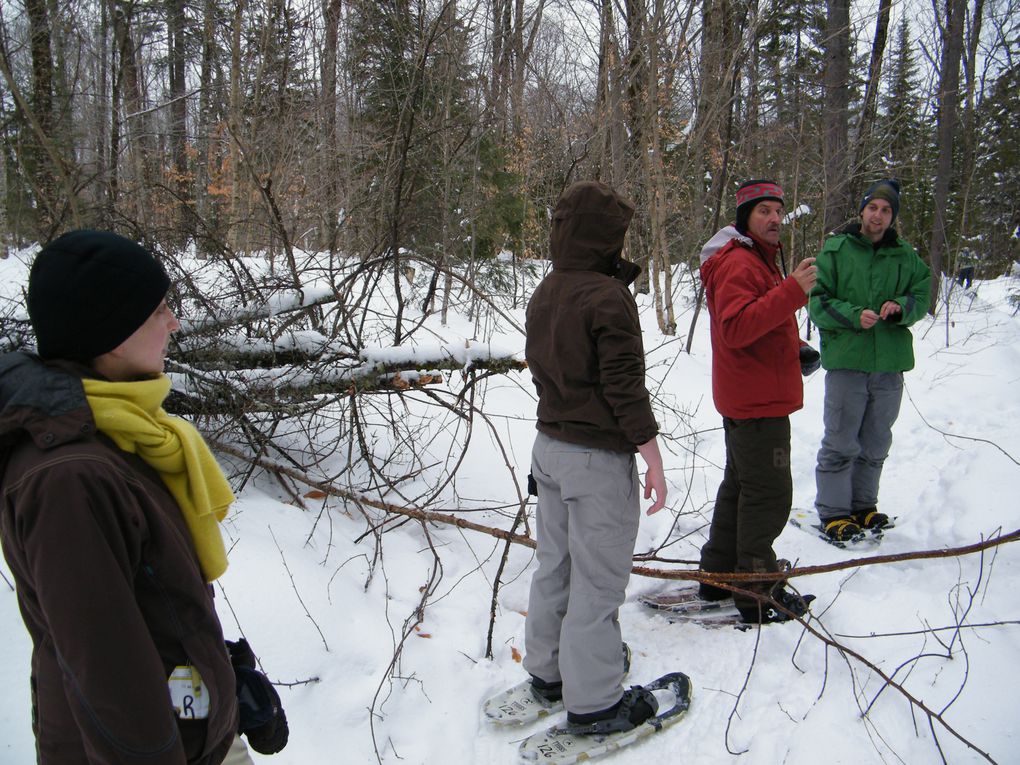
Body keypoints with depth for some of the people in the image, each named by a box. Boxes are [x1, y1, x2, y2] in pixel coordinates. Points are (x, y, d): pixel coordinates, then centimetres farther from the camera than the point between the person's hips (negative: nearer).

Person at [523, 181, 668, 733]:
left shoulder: (543, 294, 8)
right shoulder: (608, 296, -18)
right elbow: (624, 384, -20)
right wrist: (653, 459, -13)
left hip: (548, 444, 9)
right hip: (599, 459, -8)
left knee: (554, 564, 19)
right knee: (598, 579, 3)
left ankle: (548, 671, 35)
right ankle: (594, 702, 16)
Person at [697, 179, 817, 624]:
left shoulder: (759, 260, 18)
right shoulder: (739, 264, -17)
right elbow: (735, 328, -31)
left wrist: (793, 345, 14)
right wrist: (792, 291, -34)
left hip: (751, 399, 11)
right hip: (757, 403, -11)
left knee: (741, 486, 17)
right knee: (768, 494, -3)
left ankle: (719, 574, 29)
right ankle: (756, 592, 8)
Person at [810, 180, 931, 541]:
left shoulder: (906, 256, 9)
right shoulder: (835, 250, -1)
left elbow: (922, 297, 11)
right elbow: (818, 301, -4)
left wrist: (901, 306, -11)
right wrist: (854, 316, -20)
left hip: (890, 364, 4)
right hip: (846, 360, -4)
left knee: (875, 445, 15)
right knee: (841, 444, -1)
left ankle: (863, 505, 30)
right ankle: (833, 511, 11)